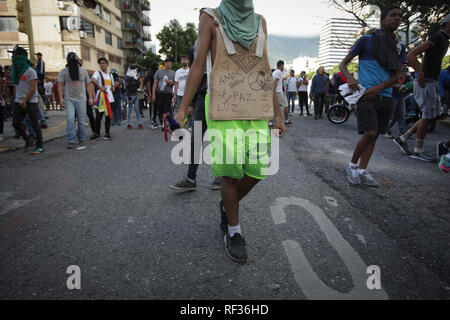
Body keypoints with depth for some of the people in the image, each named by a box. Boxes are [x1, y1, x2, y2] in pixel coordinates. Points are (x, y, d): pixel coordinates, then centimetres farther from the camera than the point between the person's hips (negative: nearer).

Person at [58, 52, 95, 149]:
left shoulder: (83, 71, 10)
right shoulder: (63, 71, 5)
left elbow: (88, 85, 10)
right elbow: (60, 85, 1)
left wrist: (90, 97, 3)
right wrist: (61, 98, -9)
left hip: (81, 100, 1)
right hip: (69, 100, -1)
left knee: (82, 121, 5)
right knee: (70, 120, -11)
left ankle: (81, 138, 20)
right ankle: (71, 141, -8)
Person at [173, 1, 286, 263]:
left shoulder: (260, 22, 16)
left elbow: (265, 70, 14)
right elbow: (199, 66, 1)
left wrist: (278, 113, 10)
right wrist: (182, 110, -6)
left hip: (254, 107, 4)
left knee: (257, 168, -4)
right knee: (230, 170, -4)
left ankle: (228, 205, 26)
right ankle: (234, 231, 15)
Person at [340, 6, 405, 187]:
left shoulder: (400, 48, 17)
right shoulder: (366, 40, 4)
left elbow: (397, 76, 8)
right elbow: (343, 64, 3)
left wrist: (379, 88, -11)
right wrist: (350, 78, -19)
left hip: (386, 97, 6)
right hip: (366, 95, -6)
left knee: (374, 135, 5)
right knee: (370, 133, -18)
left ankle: (362, 171, 11)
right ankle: (352, 166, 1)